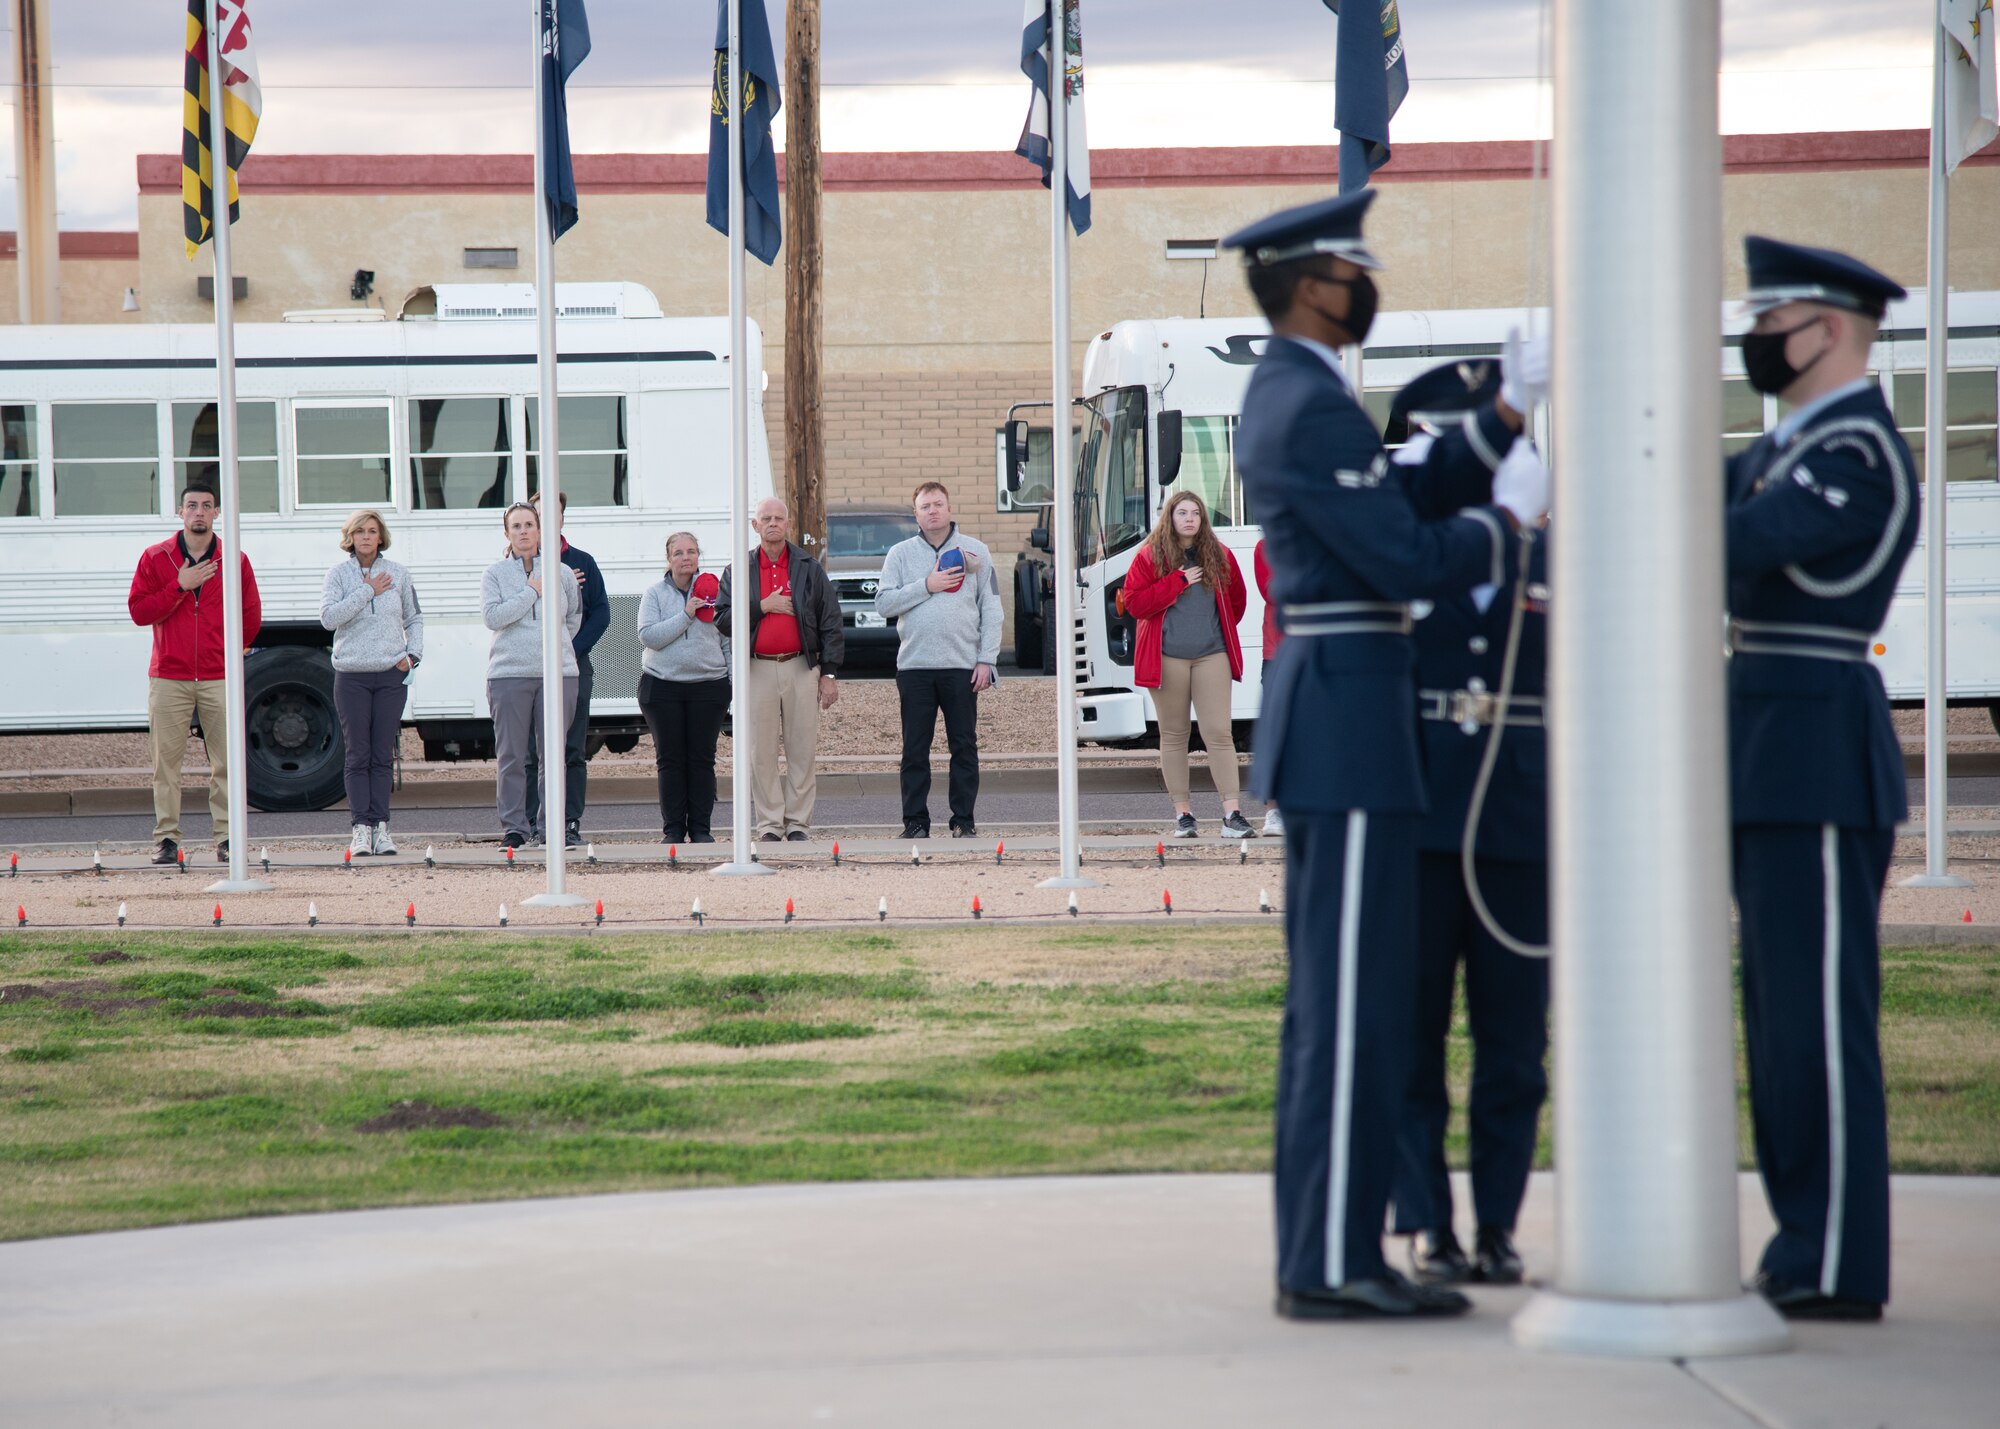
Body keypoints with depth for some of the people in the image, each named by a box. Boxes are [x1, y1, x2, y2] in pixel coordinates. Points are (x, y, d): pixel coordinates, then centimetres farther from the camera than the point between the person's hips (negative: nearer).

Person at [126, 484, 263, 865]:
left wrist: (225, 651, 8)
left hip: (219, 678, 1)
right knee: (166, 760, -2)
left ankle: (225, 837, 1)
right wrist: (179, 586, -11)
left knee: (226, 760, -3)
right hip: (168, 678, -1)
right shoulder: (155, 558, 6)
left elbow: (251, 619, 13)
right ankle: (166, 838, 1)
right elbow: (138, 610, -2)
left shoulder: (235, 561, 8)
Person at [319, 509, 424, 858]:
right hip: (352, 675, -1)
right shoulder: (339, 574, 2)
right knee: (358, 755, -2)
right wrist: (367, 592, -12)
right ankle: (361, 828, -1)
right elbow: (328, 616, -12)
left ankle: (381, 827, 4)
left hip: (392, 674, 2)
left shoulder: (398, 573, 8)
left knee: (383, 755, 2)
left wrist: (412, 653, 4)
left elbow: (414, 618, 18)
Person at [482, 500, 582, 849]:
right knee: (511, 756, -2)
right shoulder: (496, 574, 5)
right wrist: (531, 592, -8)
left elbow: (574, 617, 23)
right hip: (509, 673, -2)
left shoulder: (560, 572, 11)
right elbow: (492, 616, -9)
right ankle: (515, 827, 3)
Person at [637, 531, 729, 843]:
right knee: (670, 759, 1)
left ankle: (700, 827, 7)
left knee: (702, 759, 1)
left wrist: (736, 681, 2)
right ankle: (673, 829, 5)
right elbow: (648, 636, -9)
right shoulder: (655, 595, 5)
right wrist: (685, 616, -14)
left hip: (708, 685, 0)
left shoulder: (714, 592, 7)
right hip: (662, 686, 0)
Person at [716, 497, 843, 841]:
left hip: (801, 668, 0)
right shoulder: (739, 570, 9)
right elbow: (722, 619, 1)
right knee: (761, 754, 0)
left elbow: (830, 622, 6)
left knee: (802, 750, 0)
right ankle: (769, 826, 5)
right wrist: (761, 606, -10)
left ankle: (798, 823, 6)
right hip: (758, 669, 0)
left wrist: (829, 673, 0)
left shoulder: (809, 568, 8)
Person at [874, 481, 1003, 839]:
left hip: (962, 665, 0)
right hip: (914, 665, 0)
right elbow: (884, 602, 0)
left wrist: (986, 660, -2)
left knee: (964, 746, 1)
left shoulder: (975, 552, 8)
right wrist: (926, 587, -10)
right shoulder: (900, 554, 9)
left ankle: (964, 820, 6)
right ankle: (915, 821, 5)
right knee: (915, 749, 1)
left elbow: (991, 610, 6)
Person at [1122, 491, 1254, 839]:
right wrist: (1177, 582, -12)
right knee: (1173, 735, 4)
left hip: (1212, 655, 1)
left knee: (1219, 733, -6)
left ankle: (1232, 814, -10)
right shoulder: (1149, 557, 0)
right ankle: (1182, 814, 11)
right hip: (1168, 657, -1)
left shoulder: (1218, 556, 9)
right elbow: (1134, 603, -10)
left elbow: (1237, 599, 22)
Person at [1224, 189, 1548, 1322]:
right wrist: (1514, 517, -4)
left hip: (1324, 722, 11)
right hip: (1351, 719, -11)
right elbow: (1407, 562, -20)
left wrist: (1509, 412, 11)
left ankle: (1319, 1251, 15)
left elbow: (1411, 502, 18)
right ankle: (1336, 1263, -8)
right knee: (1358, 1003, -9)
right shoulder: (1311, 408, -16)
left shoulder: (1286, 394, 16)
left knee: (1331, 1001, 12)